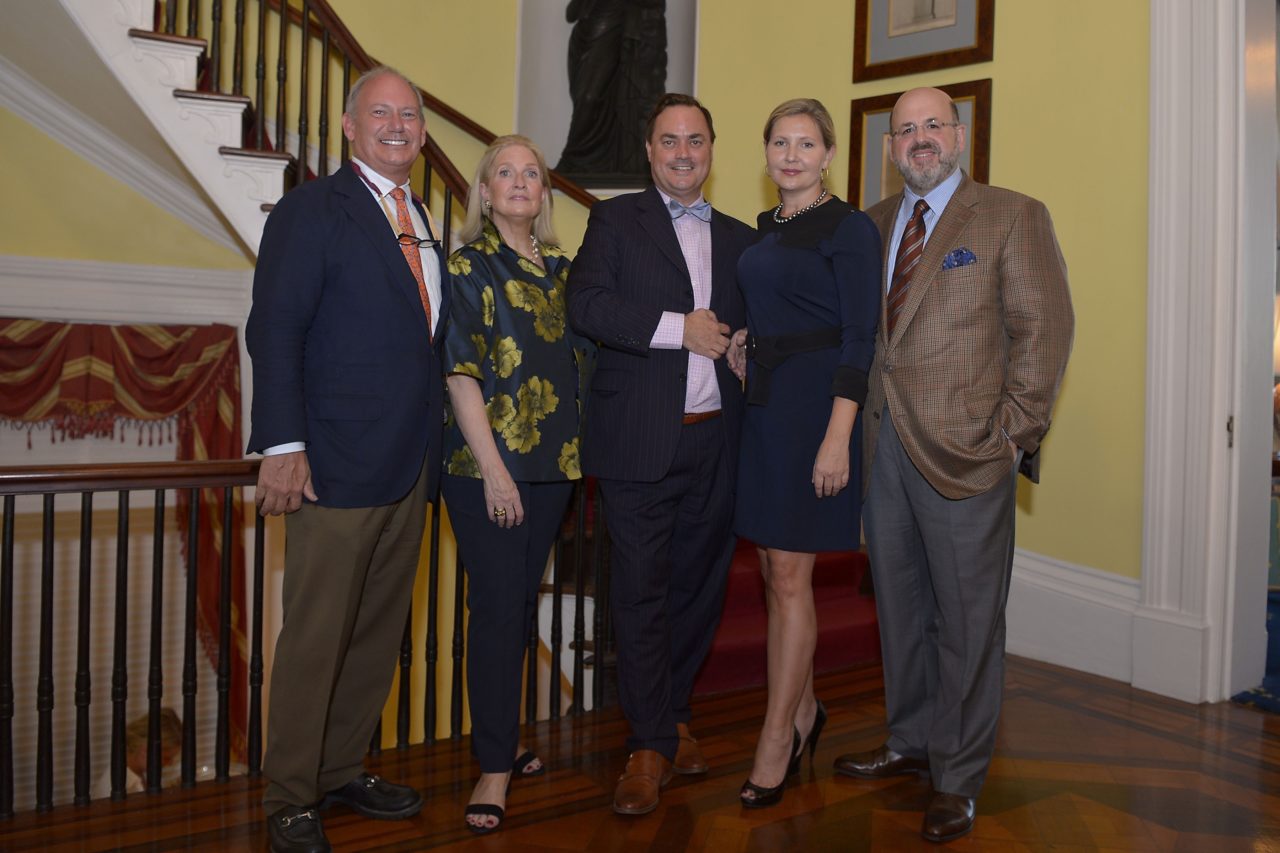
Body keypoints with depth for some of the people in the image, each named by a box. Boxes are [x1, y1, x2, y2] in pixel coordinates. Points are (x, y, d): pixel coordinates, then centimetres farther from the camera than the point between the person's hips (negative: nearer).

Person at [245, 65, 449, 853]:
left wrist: (434, 450, 10)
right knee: (315, 638, 0)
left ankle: (343, 771, 28)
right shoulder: (314, 209, -5)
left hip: (411, 464, 7)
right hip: (338, 464, -7)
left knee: (379, 632, 14)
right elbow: (274, 330, -11)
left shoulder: (421, 221, 17)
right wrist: (283, 445, -19)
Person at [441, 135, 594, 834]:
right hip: (487, 462, -5)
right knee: (497, 606, -3)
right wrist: (494, 470, -16)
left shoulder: (560, 269, 13)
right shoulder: (469, 267, -4)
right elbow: (462, 372, -10)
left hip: (554, 461, 6)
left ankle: (500, 737, 27)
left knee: (522, 600, 13)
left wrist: (582, 447, 9)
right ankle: (495, 765, 7)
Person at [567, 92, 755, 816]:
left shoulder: (740, 240, 17)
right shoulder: (617, 220, 5)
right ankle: (651, 746, 8)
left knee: (699, 585, 11)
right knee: (642, 589, -1)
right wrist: (680, 327, -15)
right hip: (641, 441, -4)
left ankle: (674, 715, 28)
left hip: (716, 440, 4)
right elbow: (587, 304, -11)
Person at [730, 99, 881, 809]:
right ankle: (803, 711, 28)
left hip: (814, 406, -7)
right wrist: (742, 343, 1)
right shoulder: (764, 229, 15)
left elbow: (859, 340, -13)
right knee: (773, 570, 12)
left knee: (788, 576, -5)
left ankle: (776, 738, 6)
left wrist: (837, 438, -19)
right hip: (761, 404, 8)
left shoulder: (847, 228, -8)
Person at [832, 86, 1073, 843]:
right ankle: (912, 742, 33)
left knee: (967, 620, 3)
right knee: (900, 607, 16)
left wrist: (1014, 433, -12)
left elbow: (1043, 328, -7)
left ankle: (958, 779, 17)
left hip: (964, 452, -5)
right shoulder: (872, 225, 14)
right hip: (883, 444, 5)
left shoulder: (1013, 217, -2)